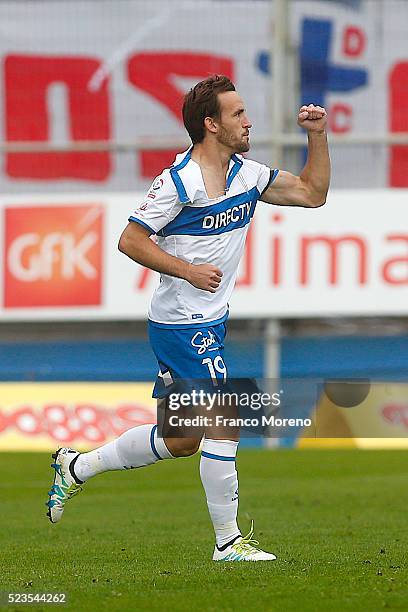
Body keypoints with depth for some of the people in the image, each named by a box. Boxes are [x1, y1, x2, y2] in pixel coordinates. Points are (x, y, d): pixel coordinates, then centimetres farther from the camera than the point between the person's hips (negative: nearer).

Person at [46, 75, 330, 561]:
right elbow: (130, 240, -12)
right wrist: (188, 270, -19)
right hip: (183, 325, -9)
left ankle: (76, 467, 28)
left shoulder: (246, 174, 6)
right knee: (223, 425, -10)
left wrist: (317, 136, 1)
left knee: (179, 440, 14)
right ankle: (228, 540, -2)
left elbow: (312, 193, 13)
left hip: (207, 324, 9)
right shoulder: (178, 181, -16)